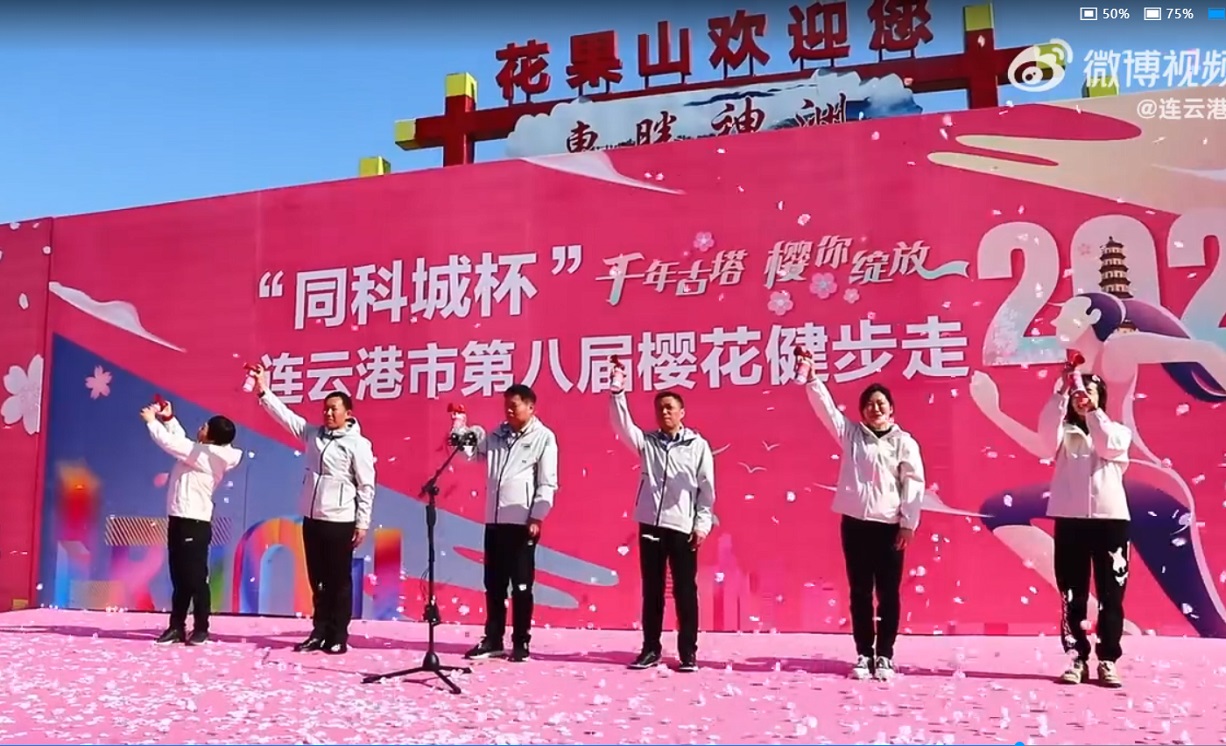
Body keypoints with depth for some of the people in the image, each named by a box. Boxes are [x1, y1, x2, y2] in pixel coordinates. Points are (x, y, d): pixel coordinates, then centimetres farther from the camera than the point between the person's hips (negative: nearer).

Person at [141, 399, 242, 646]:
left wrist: (152, 421, -1)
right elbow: (181, 440, 26)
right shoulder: (202, 453, 11)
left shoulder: (206, 455, -15)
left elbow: (170, 443, -14)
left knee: (196, 577, -3)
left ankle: (201, 629, 4)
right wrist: (168, 418, 15)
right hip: (179, 520, 10)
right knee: (179, 578, 11)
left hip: (194, 523, -10)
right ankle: (177, 627, 16)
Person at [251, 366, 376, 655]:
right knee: (317, 581, 12)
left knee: (339, 581, 2)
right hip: (312, 518, 6)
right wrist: (264, 392, -4)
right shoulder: (312, 434, 10)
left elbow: (367, 486, -8)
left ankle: (338, 637, 9)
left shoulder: (358, 444, -7)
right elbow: (285, 415, 9)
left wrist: (362, 523, -11)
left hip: (340, 522, -6)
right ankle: (319, 632, 21)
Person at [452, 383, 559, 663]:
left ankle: (521, 643, 11)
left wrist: (536, 517, -11)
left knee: (521, 586, 2)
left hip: (523, 521, -5)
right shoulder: (496, 435, 13)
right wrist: (460, 429, -3)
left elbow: (547, 482, -5)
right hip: (494, 520, 5)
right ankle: (493, 640, 20)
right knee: (493, 584, 11)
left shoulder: (544, 437, -2)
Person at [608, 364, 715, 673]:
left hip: (683, 528, -2)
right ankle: (651, 649, 17)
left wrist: (702, 524, -3)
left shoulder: (698, 445, 3)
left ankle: (688, 653, 10)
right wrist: (617, 392, -19)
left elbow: (707, 488, 2)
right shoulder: (646, 442, 8)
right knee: (651, 590, 8)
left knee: (685, 591, 2)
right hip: (651, 524, 2)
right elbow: (622, 425, -7)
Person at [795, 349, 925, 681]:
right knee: (860, 592, 7)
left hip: (889, 525, -2)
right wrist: (811, 378, -16)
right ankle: (864, 655, 16)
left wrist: (908, 523, -7)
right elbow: (825, 406, -2)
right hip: (855, 522, 2)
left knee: (888, 593, 3)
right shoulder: (851, 434, 7)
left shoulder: (904, 442, 2)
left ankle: (884, 657, 13)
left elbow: (914, 484, -1)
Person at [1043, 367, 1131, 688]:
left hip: (1110, 517, 0)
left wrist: (1094, 410, -15)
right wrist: (1063, 386, -23)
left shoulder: (1118, 431, 13)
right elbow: (1046, 422, -12)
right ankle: (1077, 660, 7)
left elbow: (1109, 447, -10)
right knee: (1072, 594, 2)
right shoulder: (1064, 433, 12)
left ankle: (1108, 661, 7)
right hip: (1070, 518, 0)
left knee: (1111, 593, 1)